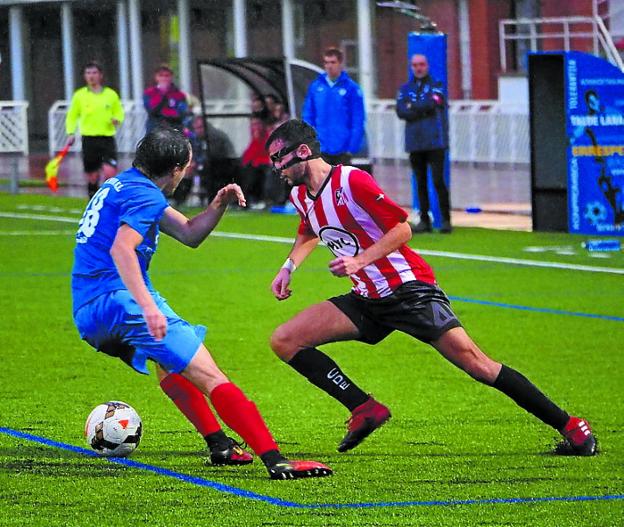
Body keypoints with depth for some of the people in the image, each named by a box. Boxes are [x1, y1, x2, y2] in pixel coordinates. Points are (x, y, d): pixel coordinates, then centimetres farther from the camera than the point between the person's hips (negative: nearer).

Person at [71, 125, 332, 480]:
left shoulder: (120, 186, 23)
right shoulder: (144, 195, -7)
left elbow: (189, 234, 27)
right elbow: (121, 249, -26)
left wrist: (220, 204, 11)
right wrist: (147, 305, -35)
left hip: (88, 317, 10)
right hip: (120, 300, -10)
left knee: (171, 361, 36)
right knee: (210, 376, -15)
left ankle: (220, 445, 32)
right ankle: (276, 460, -26)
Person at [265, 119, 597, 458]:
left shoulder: (351, 181, -17)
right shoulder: (299, 196, 8)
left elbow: (402, 229, -15)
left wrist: (360, 260, -25)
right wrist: (289, 266, 17)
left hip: (408, 288, -8)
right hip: (367, 300, 8)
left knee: (479, 366, -14)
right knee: (284, 341, -5)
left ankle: (571, 427, -6)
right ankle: (365, 409, -3)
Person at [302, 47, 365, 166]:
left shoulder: (351, 88, -5)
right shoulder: (315, 87, 5)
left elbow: (358, 121, -6)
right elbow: (307, 117, 7)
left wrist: (352, 148, -12)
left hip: (342, 151, -3)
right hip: (321, 151, 3)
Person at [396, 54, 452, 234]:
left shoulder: (436, 86, 4)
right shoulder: (405, 89, 13)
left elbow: (431, 104, -15)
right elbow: (400, 111, -1)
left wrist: (411, 106, -3)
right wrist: (422, 110, -11)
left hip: (435, 141, -4)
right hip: (414, 142, 4)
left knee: (438, 181, -10)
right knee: (421, 183, 7)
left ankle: (446, 219, -6)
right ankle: (425, 220, 11)